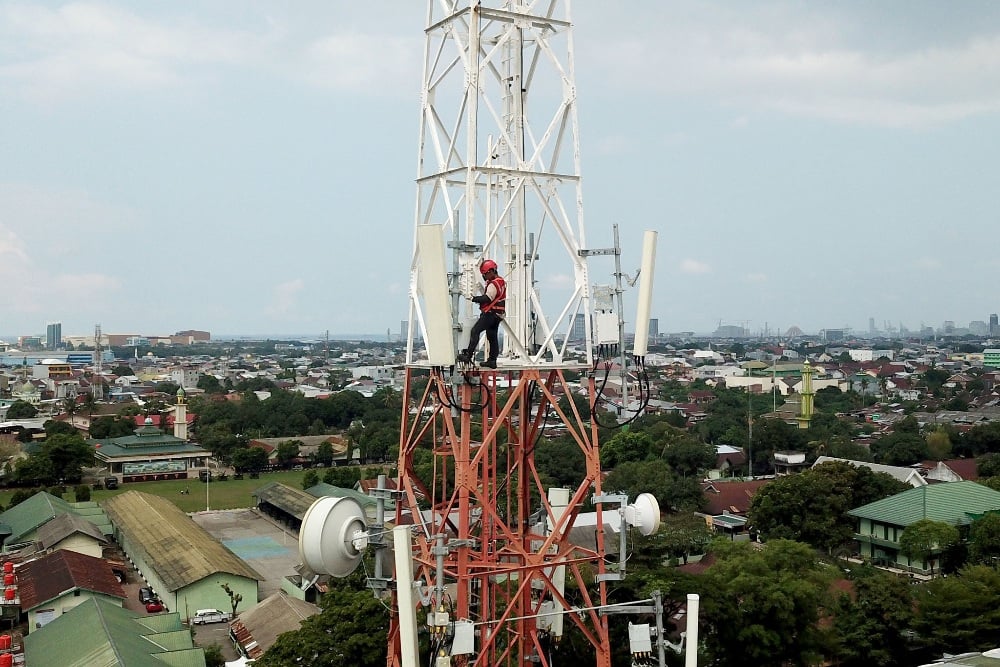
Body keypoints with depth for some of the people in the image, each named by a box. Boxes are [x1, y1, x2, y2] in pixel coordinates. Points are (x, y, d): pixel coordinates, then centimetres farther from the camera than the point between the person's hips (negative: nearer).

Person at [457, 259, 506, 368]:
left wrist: (474, 298, -18)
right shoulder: (501, 282, 16)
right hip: (498, 314, 10)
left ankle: (468, 356, -17)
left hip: (490, 313, -10)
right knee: (492, 337, 12)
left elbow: (487, 299, -24)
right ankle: (492, 361, 13)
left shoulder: (493, 284, -15)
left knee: (475, 331, -11)